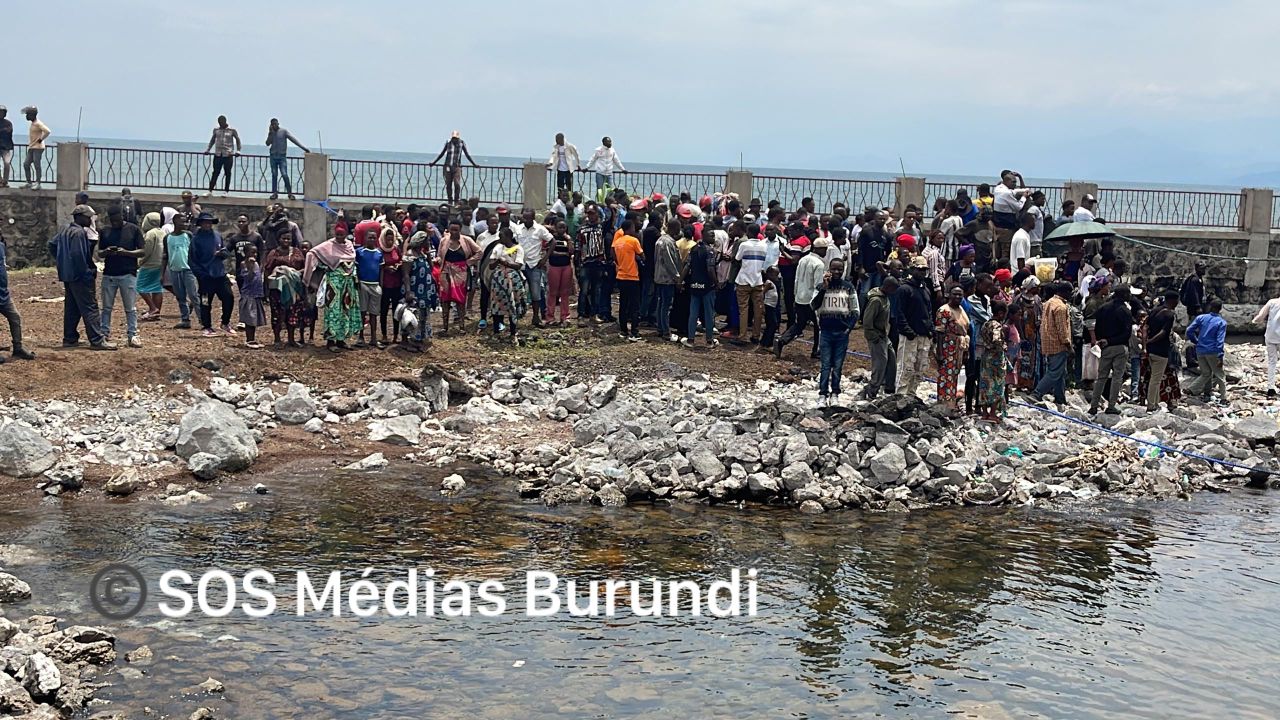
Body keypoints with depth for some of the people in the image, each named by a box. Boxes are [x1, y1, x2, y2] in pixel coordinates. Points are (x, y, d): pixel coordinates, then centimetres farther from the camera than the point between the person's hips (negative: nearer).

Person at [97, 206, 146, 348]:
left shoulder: (133, 229, 0)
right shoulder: (105, 231, 10)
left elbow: (143, 251, -2)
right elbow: (99, 252, 14)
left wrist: (125, 252, -17)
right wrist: (106, 252, -9)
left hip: (128, 274, -3)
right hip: (108, 274, 3)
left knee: (131, 308, -1)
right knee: (106, 307, 8)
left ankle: (133, 336, 0)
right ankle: (104, 333, 13)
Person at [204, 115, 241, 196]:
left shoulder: (232, 130, 0)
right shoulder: (216, 130, 9)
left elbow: (237, 139, 8)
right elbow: (212, 140, 20)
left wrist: (238, 150, -2)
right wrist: (208, 149, 13)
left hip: (228, 155, -2)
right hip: (218, 154, 2)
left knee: (227, 173, 3)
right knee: (215, 172, 2)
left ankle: (226, 191, 11)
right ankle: (210, 191, 3)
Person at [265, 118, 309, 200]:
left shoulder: (284, 131, 2)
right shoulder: (271, 133, 13)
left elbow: (293, 139, -4)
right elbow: (268, 143, 1)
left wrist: (304, 148, -11)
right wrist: (270, 133, -7)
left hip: (281, 156, -4)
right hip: (273, 156, 4)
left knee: (285, 175, -12)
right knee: (274, 175, 3)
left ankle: (290, 193, -11)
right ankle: (274, 193, 6)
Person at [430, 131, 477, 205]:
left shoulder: (462, 143, 1)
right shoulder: (448, 142, 3)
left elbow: (467, 155, 10)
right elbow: (442, 154, 13)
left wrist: (474, 164, 12)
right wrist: (434, 162, 17)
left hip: (457, 167, -1)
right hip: (448, 166, 1)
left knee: (457, 184, -13)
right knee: (448, 184, 2)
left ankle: (457, 200, -4)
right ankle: (450, 201, 10)